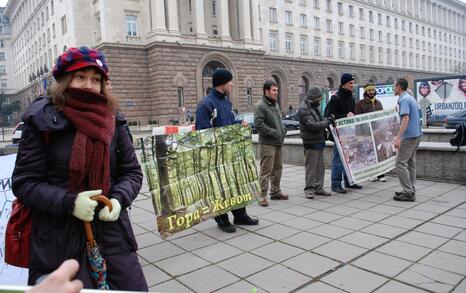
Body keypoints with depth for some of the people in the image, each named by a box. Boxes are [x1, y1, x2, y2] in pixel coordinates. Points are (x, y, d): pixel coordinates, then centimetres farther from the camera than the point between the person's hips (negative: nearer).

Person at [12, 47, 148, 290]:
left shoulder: (113, 122, 4)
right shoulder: (42, 122, -4)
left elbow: (132, 172, 8)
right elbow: (24, 182, -4)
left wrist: (119, 199, -11)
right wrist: (69, 202, -18)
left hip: (112, 233, 3)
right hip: (58, 241, -2)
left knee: (132, 287, 7)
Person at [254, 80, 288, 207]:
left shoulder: (275, 105, 17)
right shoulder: (261, 106, -12)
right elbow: (259, 125, -20)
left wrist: (283, 130, 8)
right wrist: (274, 132, -19)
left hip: (278, 143, 9)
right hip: (267, 143, -9)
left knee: (277, 168, 16)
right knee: (266, 170, -7)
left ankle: (275, 191, 29)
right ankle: (262, 195, 1)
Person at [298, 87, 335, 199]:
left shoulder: (314, 106, 15)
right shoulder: (304, 109, -15)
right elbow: (312, 125, -23)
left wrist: (328, 119, 8)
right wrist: (328, 121, -16)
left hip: (319, 141, 9)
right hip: (311, 143, -9)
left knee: (320, 167, 13)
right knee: (310, 167, -2)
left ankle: (318, 188, 22)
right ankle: (309, 189, 8)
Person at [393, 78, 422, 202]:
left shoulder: (404, 100, -14)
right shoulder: (411, 98, 17)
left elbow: (406, 119, -24)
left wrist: (398, 137, -29)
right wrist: (399, 136, 27)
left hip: (408, 136, -10)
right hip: (416, 134, 10)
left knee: (401, 163, -7)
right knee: (410, 163, 13)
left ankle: (408, 192, -7)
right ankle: (410, 190, 17)